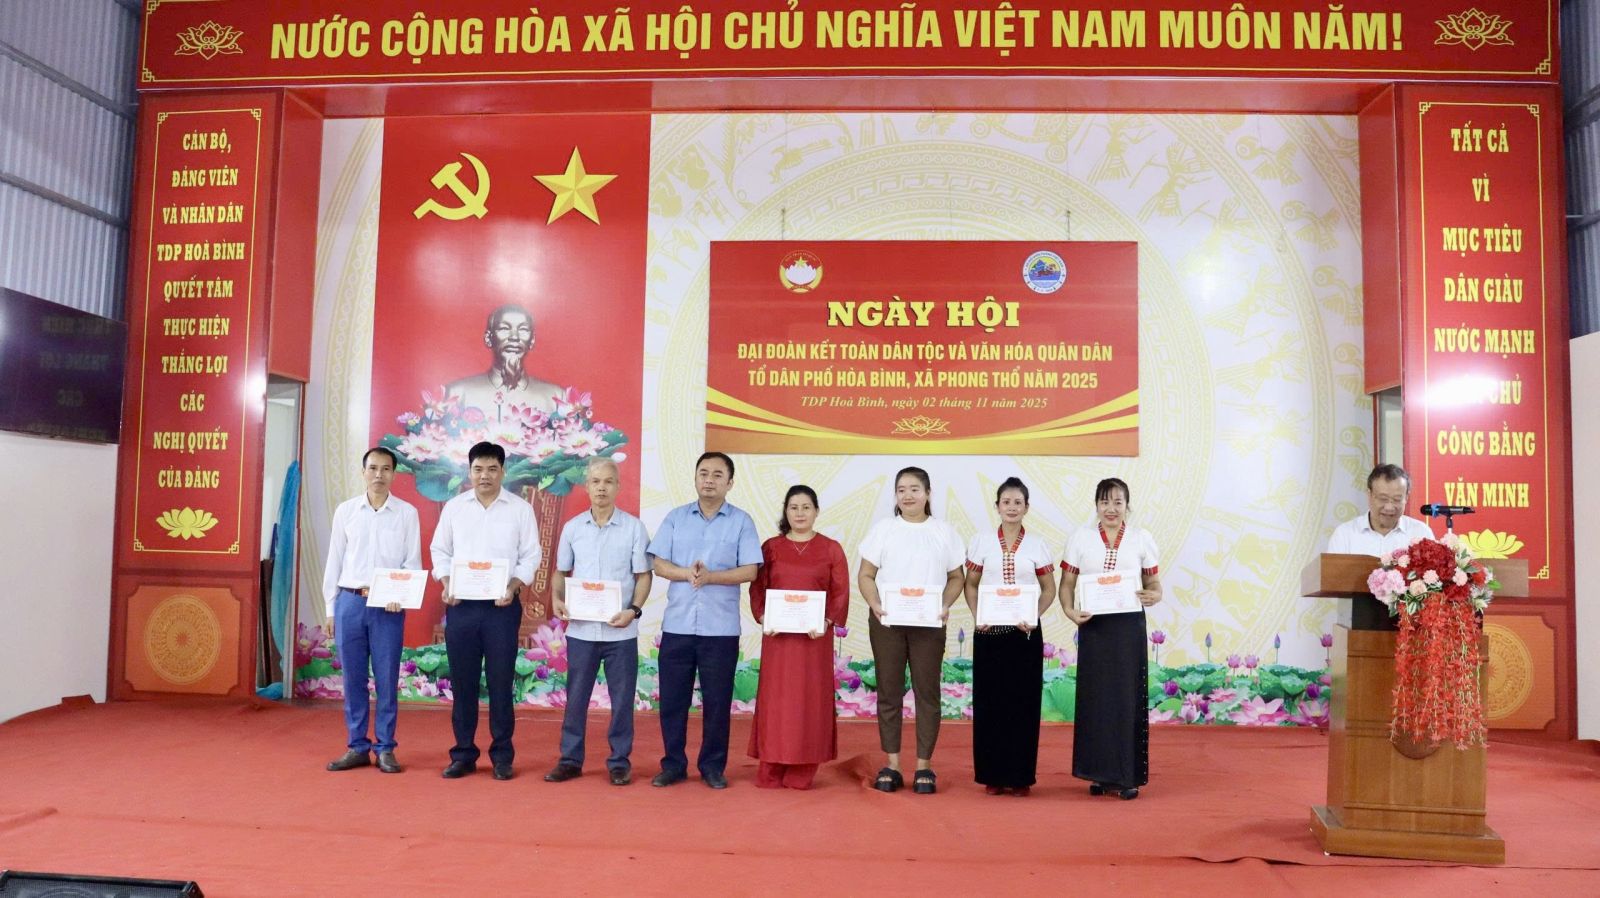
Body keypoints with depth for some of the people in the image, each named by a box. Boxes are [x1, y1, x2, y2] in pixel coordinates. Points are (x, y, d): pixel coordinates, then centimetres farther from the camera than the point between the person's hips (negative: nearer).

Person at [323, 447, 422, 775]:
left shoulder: (407, 513, 2)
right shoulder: (345, 510, 7)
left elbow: (413, 562, 1)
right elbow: (334, 561, 9)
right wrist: (330, 608, 7)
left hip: (388, 606, -2)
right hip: (350, 602, 2)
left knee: (386, 679, 2)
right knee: (353, 678, 6)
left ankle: (385, 748, 12)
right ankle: (357, 747, 16)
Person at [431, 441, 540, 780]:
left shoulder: (520, 509, 2)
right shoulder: (453, 507, 8)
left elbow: (530, 556, 1)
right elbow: (440, 551, 11)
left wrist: (513, 586, -14)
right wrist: (446, 583, -5)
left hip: (502, 606, -2)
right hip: (461, 605, 2)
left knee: (500, 682, 2)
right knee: (462, 681, 6)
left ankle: (502, 756, 12)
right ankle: (463, 754, 16)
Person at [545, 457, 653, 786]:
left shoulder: (634, 527, -2)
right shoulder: (572, 527, 5)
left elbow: (643, 575, 0)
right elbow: (561, 572, 13)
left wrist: (634, 610, -15)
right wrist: (558, 599, -6)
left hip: (620, 630, -2)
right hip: (581, 628, 2)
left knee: (622, 698, 5)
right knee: (576, 696, 9)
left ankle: (620, 761, 17)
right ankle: (570, 759, 21)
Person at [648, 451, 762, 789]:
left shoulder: (742, 522, 2)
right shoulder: (675, 517, 8)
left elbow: (749, 571, -5)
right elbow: (659, 565, 2)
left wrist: (711, 576, -19)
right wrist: (686, 574, -17)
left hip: (721, 628, -2)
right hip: (677, 624, 2)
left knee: (717, 700, 5)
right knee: (672, 698, 6)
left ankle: (713, 766, 18)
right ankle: (673, 764, 19)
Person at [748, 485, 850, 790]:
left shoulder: (831, 549, 4)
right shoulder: (770, 547, 7)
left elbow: (840, 593, 0)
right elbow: (757, 588, 5)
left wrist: (827, 622, -14)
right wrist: (762, 618, -11)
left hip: (814, 636, -1)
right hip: (778, 635, 1)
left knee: (810, 701, 1)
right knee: (776, 699, 2)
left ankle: (802, 771, 8)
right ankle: (771, 771, 8)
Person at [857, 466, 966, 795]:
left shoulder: (944, 532, 7)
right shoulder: (882, 529, 6)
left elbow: (956, 578, 9)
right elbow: (865, 575, 4)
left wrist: (946, 605, -10)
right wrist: (874, 604, -14)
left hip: (929, 622, 0)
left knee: (927, 692, 2)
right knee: (889, 691, 4)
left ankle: (924, 766, 11)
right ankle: (891, 765, 12)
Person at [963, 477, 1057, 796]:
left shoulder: (1037, 544, 3)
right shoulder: (982, 542, 4)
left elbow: (1049, 590, 5)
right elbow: (971, 585, 7)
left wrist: (1034, 616, -11)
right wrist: (976, 616, -8)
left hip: (1025, 631, 0)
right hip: (989, 630, 0)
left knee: (1023, 701, 2)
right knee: (990, 701, 2)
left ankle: (1021, 775, 13)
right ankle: (993, 775, 13)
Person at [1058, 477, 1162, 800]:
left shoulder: (1142, 539, 4)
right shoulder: (1080, 537, 4)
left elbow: (1153, 584, 7)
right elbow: (1067, 583, 4)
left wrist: (1153, 596, -16)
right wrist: (1070, 611, -13)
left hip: (1129, 626, 0)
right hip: (1093, 626, 0)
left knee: (1127, 697, 1)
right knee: (1094, 697, 4)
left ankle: (1127, 776, 11)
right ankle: (1098, 773, 16)